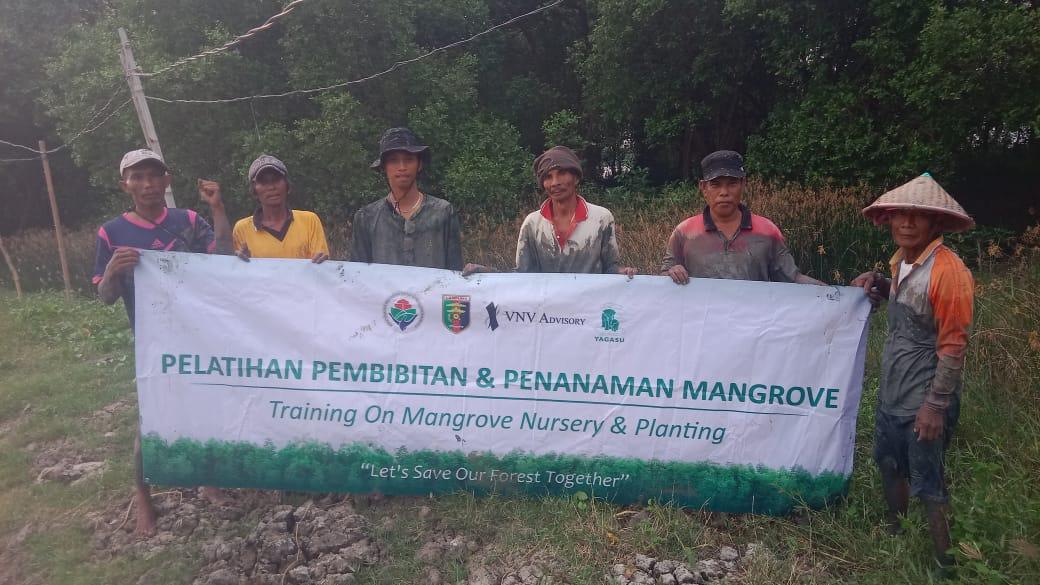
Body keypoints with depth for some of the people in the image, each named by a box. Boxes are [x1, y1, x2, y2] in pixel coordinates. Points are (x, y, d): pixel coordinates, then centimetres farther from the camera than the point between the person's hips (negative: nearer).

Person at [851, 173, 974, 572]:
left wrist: (936, 405, -17)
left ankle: (945, 558, 25)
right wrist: (879, 285, 3)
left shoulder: (948, 271, -20)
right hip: (891, 391, 8)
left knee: (927, 484, 5)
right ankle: (894, 531, 43)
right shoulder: (902, 261, 4)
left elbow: (953, 346, -19)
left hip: (923, 400, -8)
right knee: (887, 462, 22)